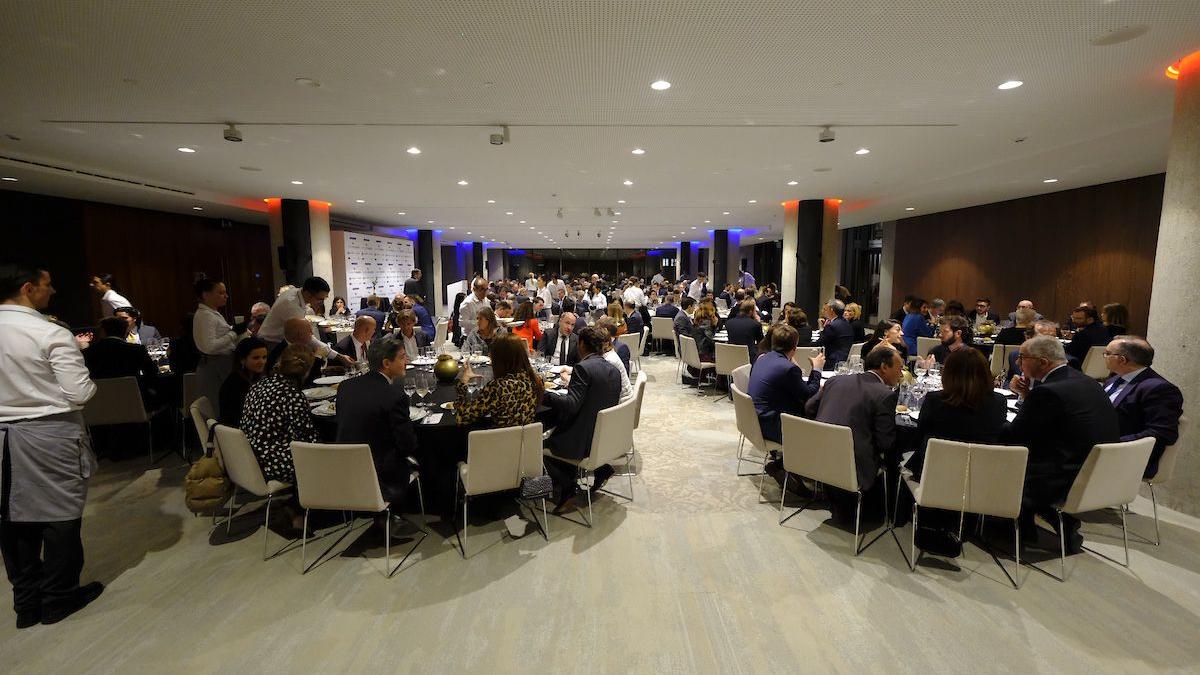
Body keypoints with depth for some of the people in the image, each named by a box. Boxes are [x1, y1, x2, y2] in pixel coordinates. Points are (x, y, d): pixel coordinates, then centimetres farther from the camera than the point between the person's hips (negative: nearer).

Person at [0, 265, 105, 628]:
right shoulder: (52, 334, -18)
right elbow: (79, 394, -19)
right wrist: (90, 382, 1)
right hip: (50, 434, -6)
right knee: (60, 514, 7)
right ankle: (58, 597, 19)